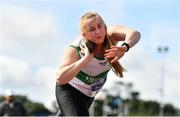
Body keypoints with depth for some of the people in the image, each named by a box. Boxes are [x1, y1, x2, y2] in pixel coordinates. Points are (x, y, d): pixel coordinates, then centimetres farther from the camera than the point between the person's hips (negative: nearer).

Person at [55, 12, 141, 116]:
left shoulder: (110, 35, -26)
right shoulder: (76, 49, -34)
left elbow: (135, 34, -46)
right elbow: (60, 79, -47)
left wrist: (124, 47, -67)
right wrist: (86, 59, -52)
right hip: (70, 90, -5)